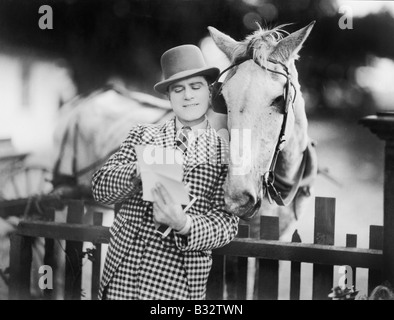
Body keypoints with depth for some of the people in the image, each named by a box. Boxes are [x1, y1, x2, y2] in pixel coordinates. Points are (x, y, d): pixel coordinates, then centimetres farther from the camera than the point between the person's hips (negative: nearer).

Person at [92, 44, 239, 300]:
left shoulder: (226, 154, 1)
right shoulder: (144, 135, 6)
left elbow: (226, 222, -7)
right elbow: (101, 188, -3)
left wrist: (184, 224, -27)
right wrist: (137, 171, -23)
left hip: (180, 285, -1)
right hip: (121, 273, 2)